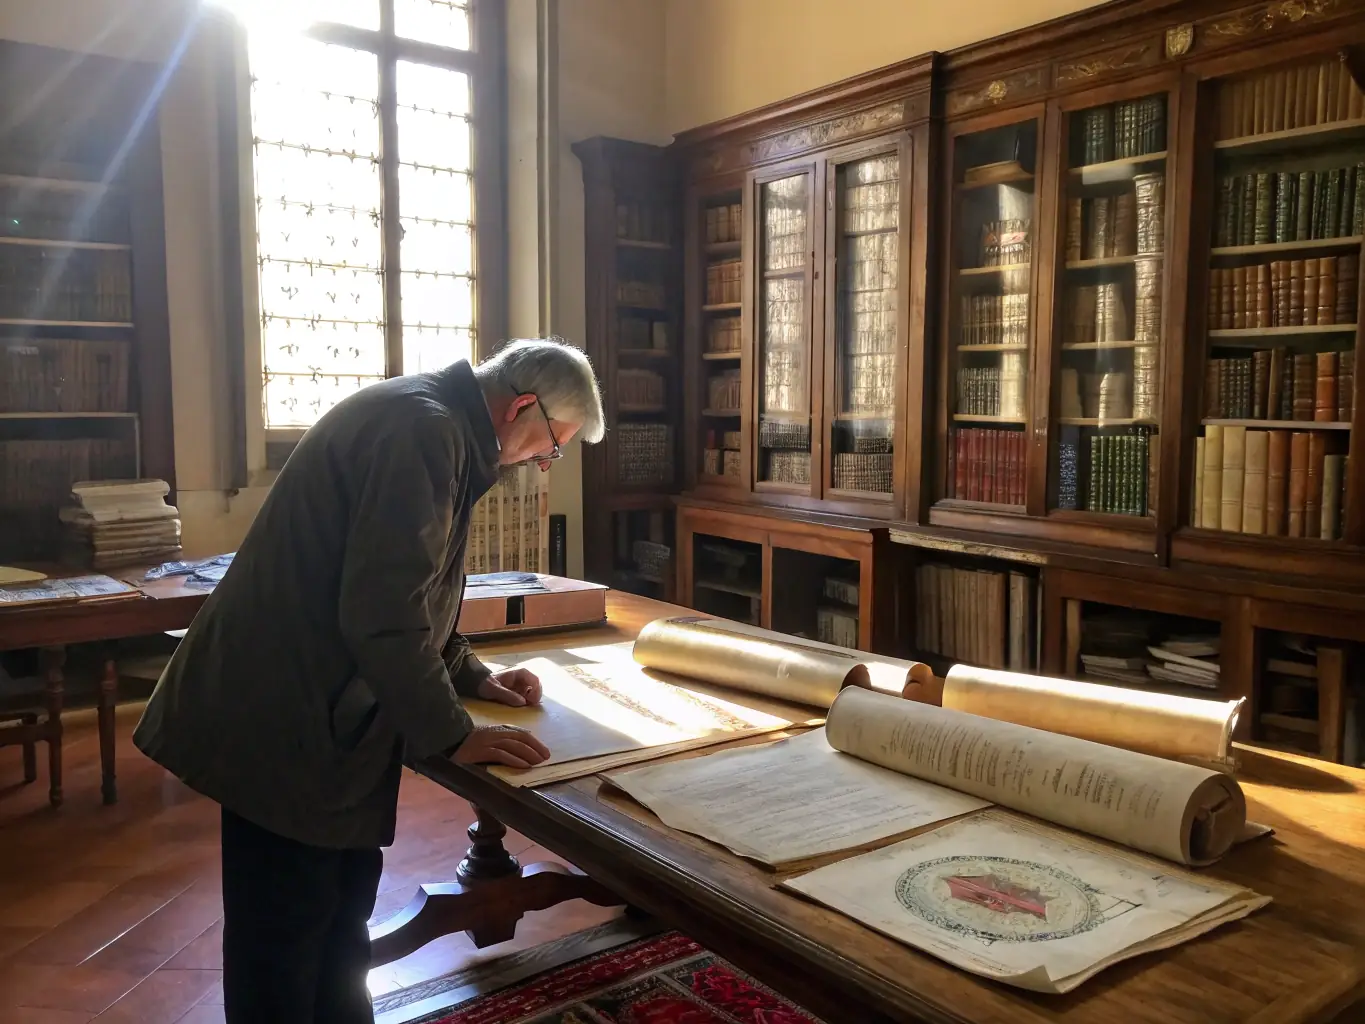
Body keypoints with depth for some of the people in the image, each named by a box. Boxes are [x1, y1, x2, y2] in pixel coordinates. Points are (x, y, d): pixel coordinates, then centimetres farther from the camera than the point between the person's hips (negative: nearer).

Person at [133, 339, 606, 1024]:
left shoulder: (441, 427, 13)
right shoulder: (421, 429, -22)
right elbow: (385, 612, -27)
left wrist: (472, 677, 15)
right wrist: (451, 736, -16)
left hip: (326, 713, 11)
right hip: (285, 721, -11)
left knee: (342, 912, 20)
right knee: (286, 929, 3)